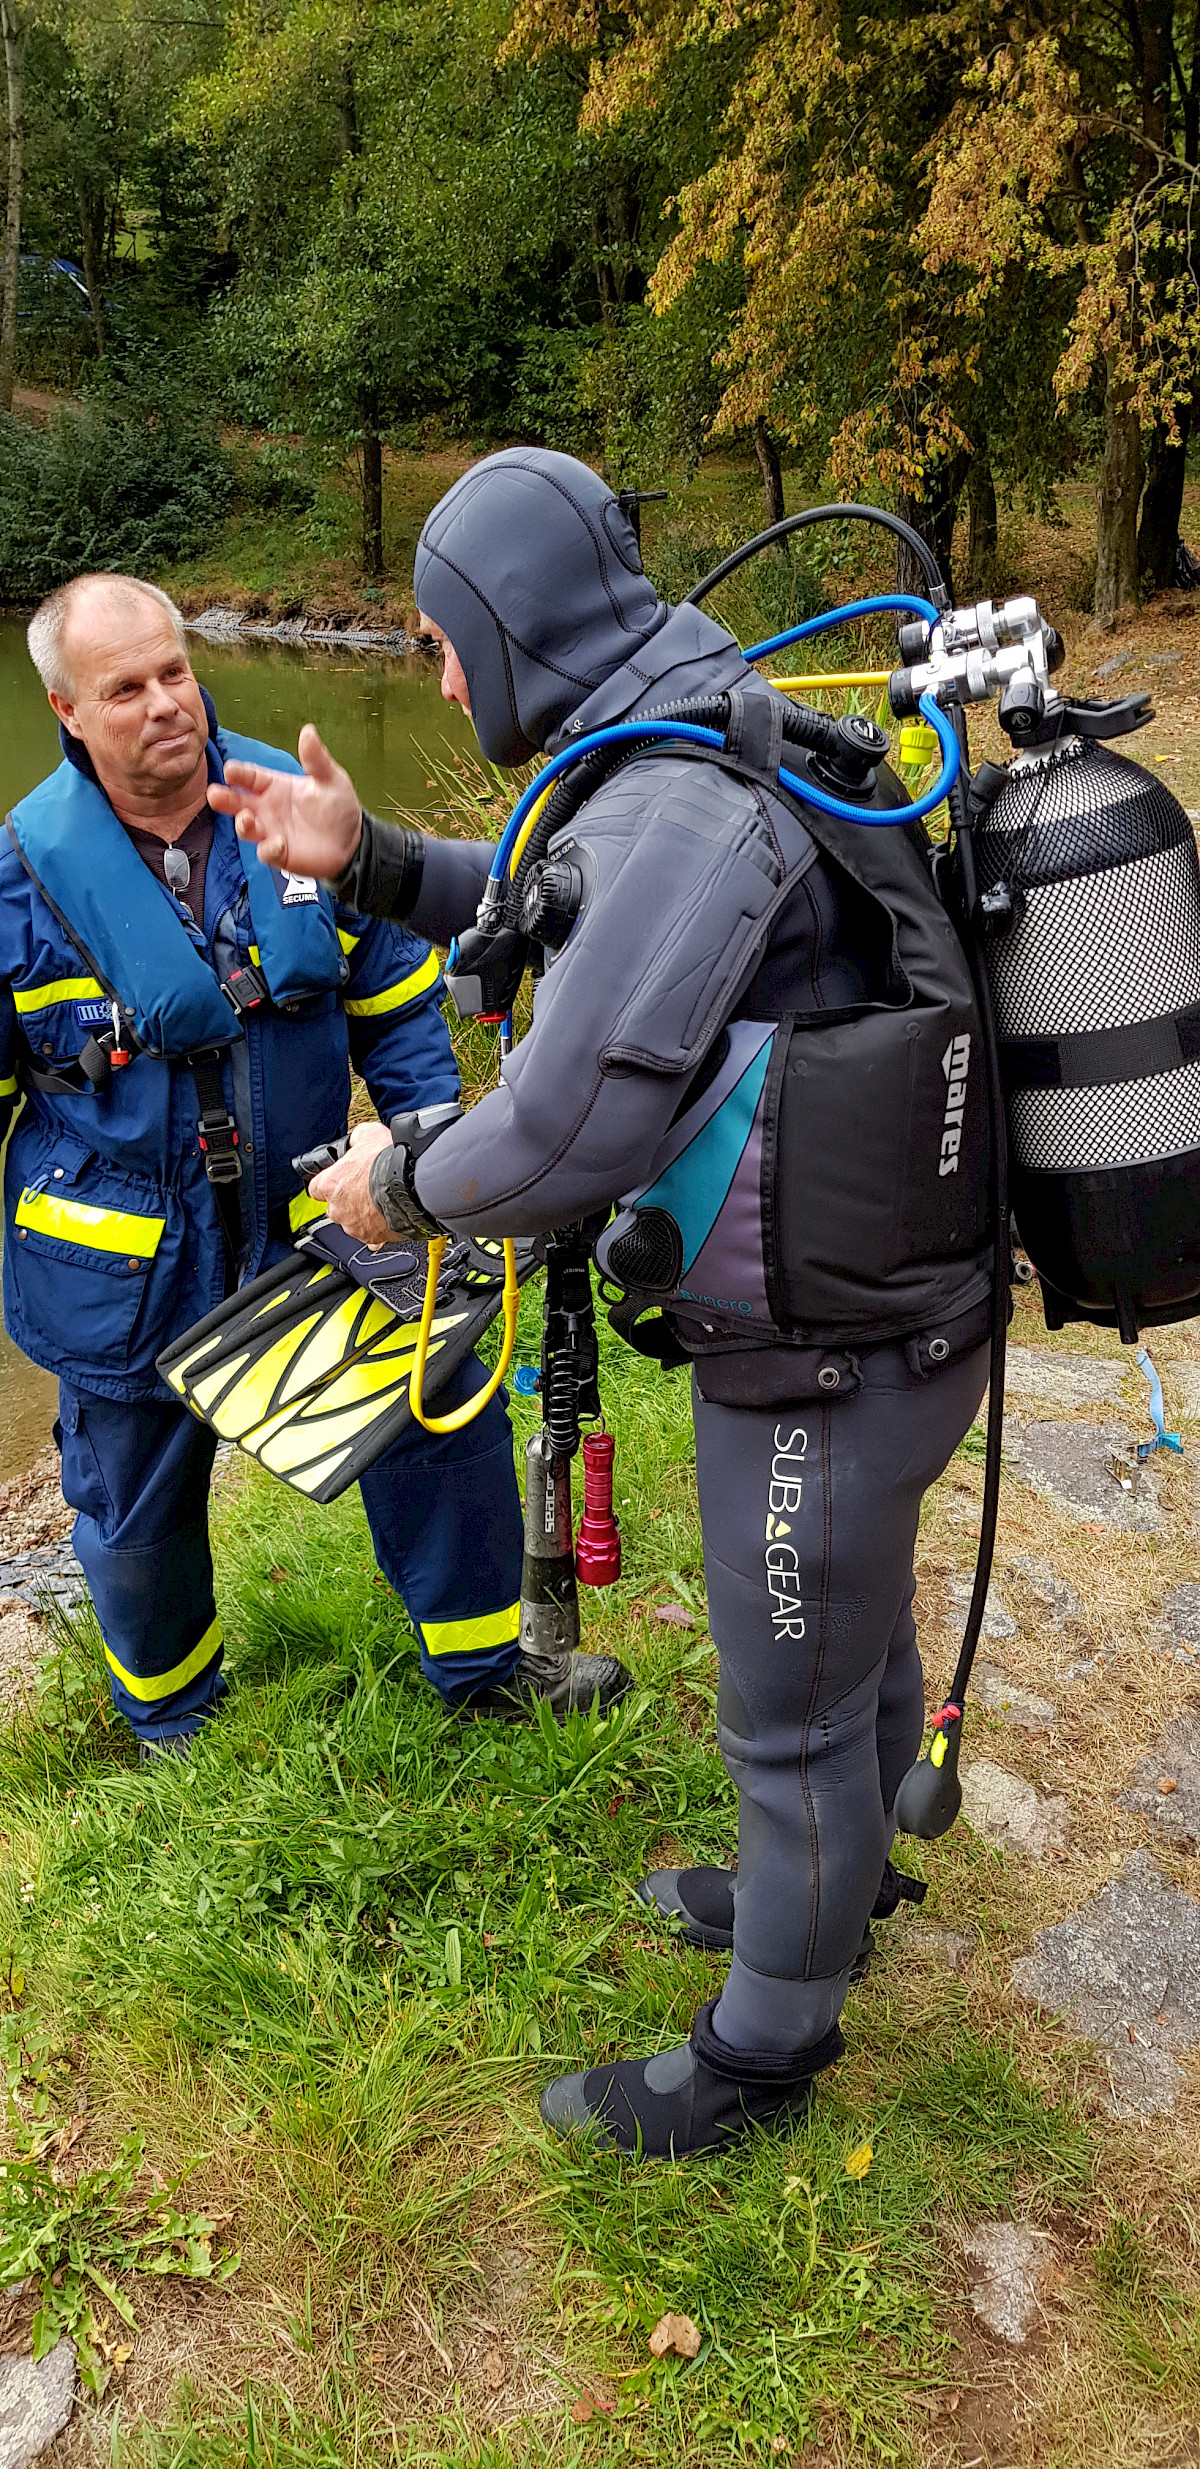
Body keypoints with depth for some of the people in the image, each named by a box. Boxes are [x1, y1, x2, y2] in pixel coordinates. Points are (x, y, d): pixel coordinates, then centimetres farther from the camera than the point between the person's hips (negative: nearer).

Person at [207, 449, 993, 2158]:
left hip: (824, 1359, -9)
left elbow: (570, 1129, -30)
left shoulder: (679, 797, -25)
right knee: (858, 1638, 28)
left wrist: (402, 1182, -9)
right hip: (882, 1310, 9)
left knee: (792, 1713, 11)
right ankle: (827, 1890, 53)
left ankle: (761, 2050, 34)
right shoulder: (723, 743, 7)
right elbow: (559, 916, 21)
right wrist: (365, 862, 9)